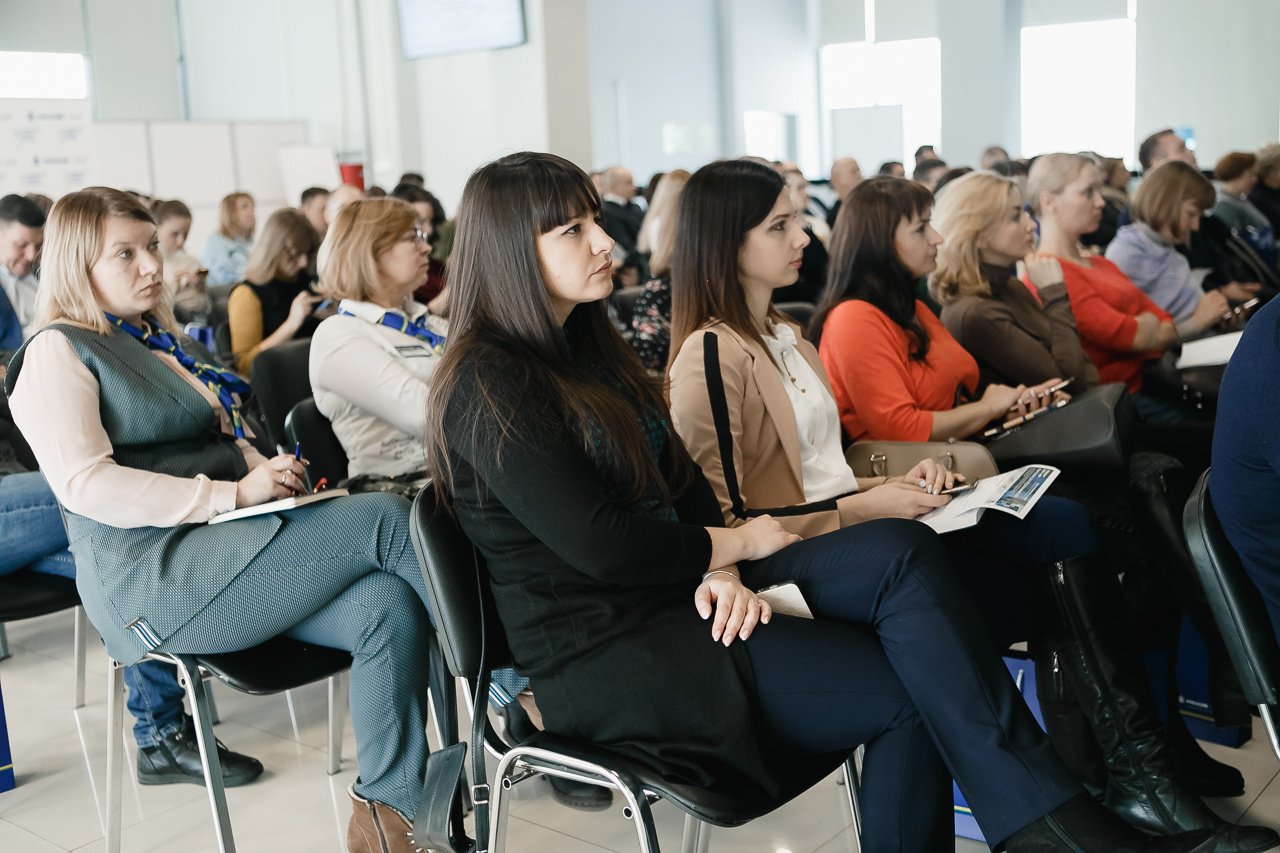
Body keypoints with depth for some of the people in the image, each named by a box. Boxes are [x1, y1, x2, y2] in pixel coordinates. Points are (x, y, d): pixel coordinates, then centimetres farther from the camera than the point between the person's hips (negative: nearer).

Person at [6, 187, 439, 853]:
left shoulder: (157, 343, 26)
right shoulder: (58, 351, -1)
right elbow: (84, 482, -15)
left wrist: (269, 472, 7)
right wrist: (233, 493, -20)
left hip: (227, 550, 8)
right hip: (151, 579, -8)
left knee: (388, 605, -20)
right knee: (382, 520, -22)